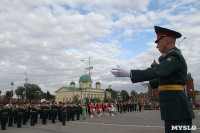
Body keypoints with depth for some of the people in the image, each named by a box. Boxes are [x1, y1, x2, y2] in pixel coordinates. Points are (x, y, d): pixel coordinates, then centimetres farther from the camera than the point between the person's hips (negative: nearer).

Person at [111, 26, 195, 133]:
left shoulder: (175, 56, -14)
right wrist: (150, 82, 39)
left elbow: (156, 72, -30)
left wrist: (128, 73, -33)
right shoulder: (172, 56, 18)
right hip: (173, 109, 10)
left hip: (176, 110, -10)